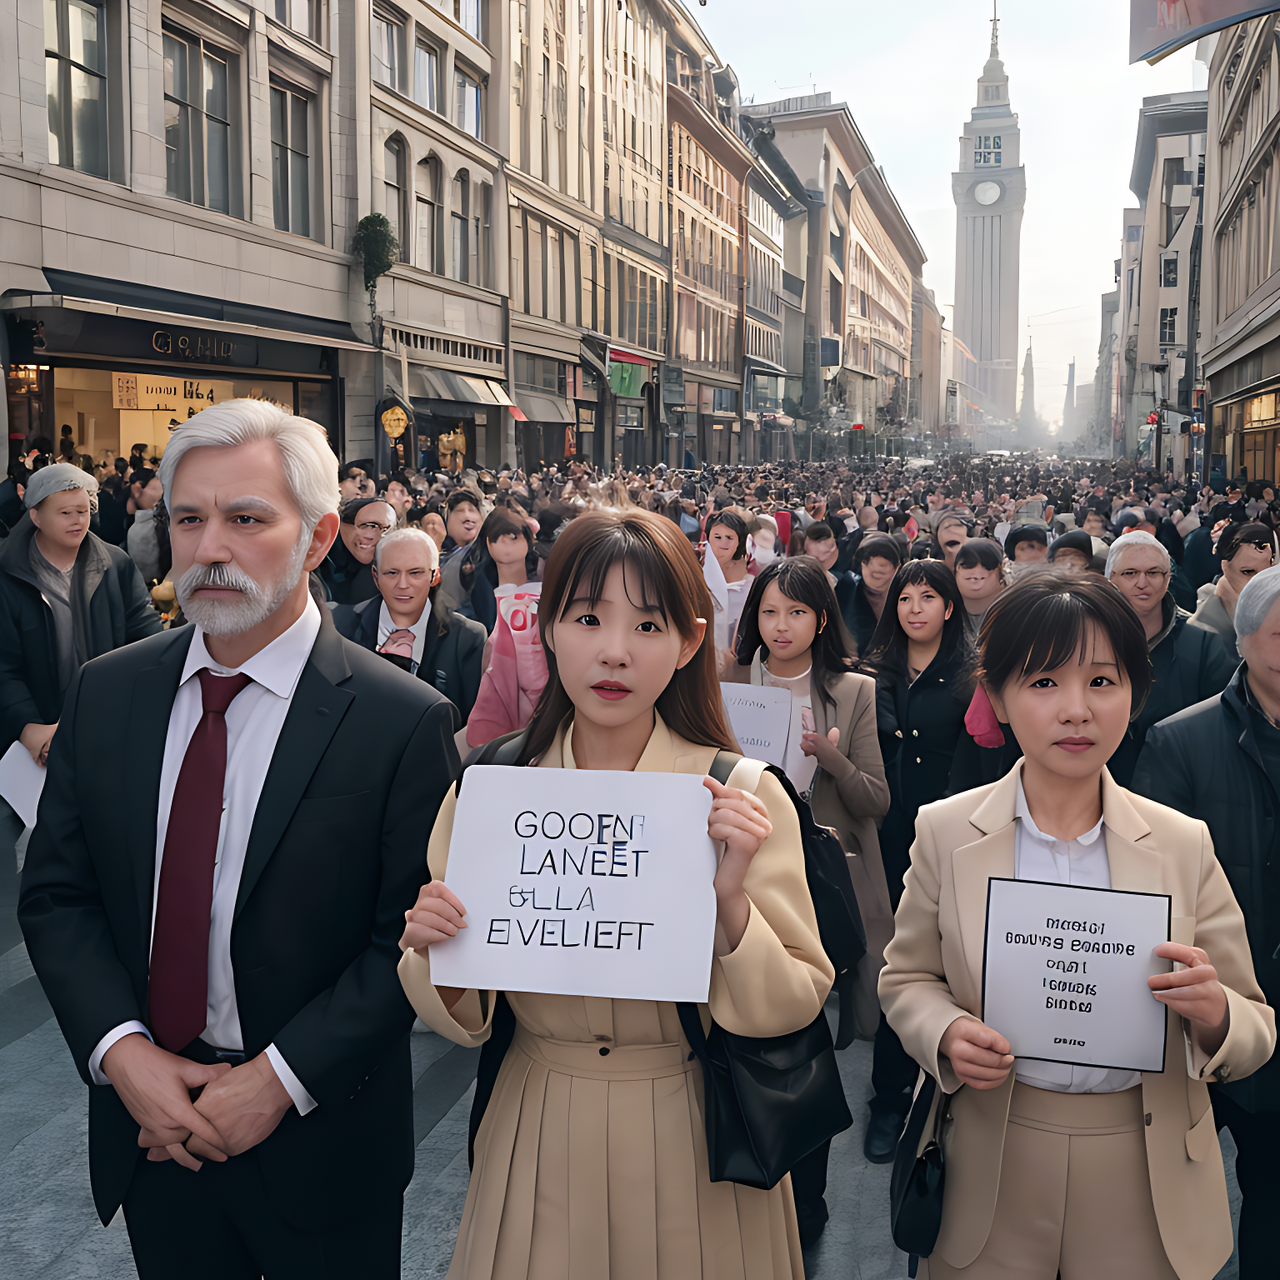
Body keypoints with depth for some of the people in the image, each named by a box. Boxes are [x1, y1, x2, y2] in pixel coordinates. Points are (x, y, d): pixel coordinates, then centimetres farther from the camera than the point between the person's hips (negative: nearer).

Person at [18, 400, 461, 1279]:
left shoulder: (405, 723, -17)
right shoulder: (106, 692, -2)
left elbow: (411, 937, -14)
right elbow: (56, 894, 1)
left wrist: (278, 1079, -17)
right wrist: (120, 1050, -11)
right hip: (146, 1126, 4)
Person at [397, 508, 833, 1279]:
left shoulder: (743, 796, -14)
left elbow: (798, 1005, -12)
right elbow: (459, 1020, 0)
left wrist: (733, 902, -29)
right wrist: (435, 956, -21)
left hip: (693, 1139, -1)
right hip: (538, 1137, 2)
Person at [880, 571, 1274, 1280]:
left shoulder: (1185, 844, -5)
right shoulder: (944, 830, -6)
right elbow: (907, 978, 4)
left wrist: (1214, 1013, -23)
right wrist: (947, 1035, -17)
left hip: (1148, 1181, 1)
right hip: (994, 1168, 0)